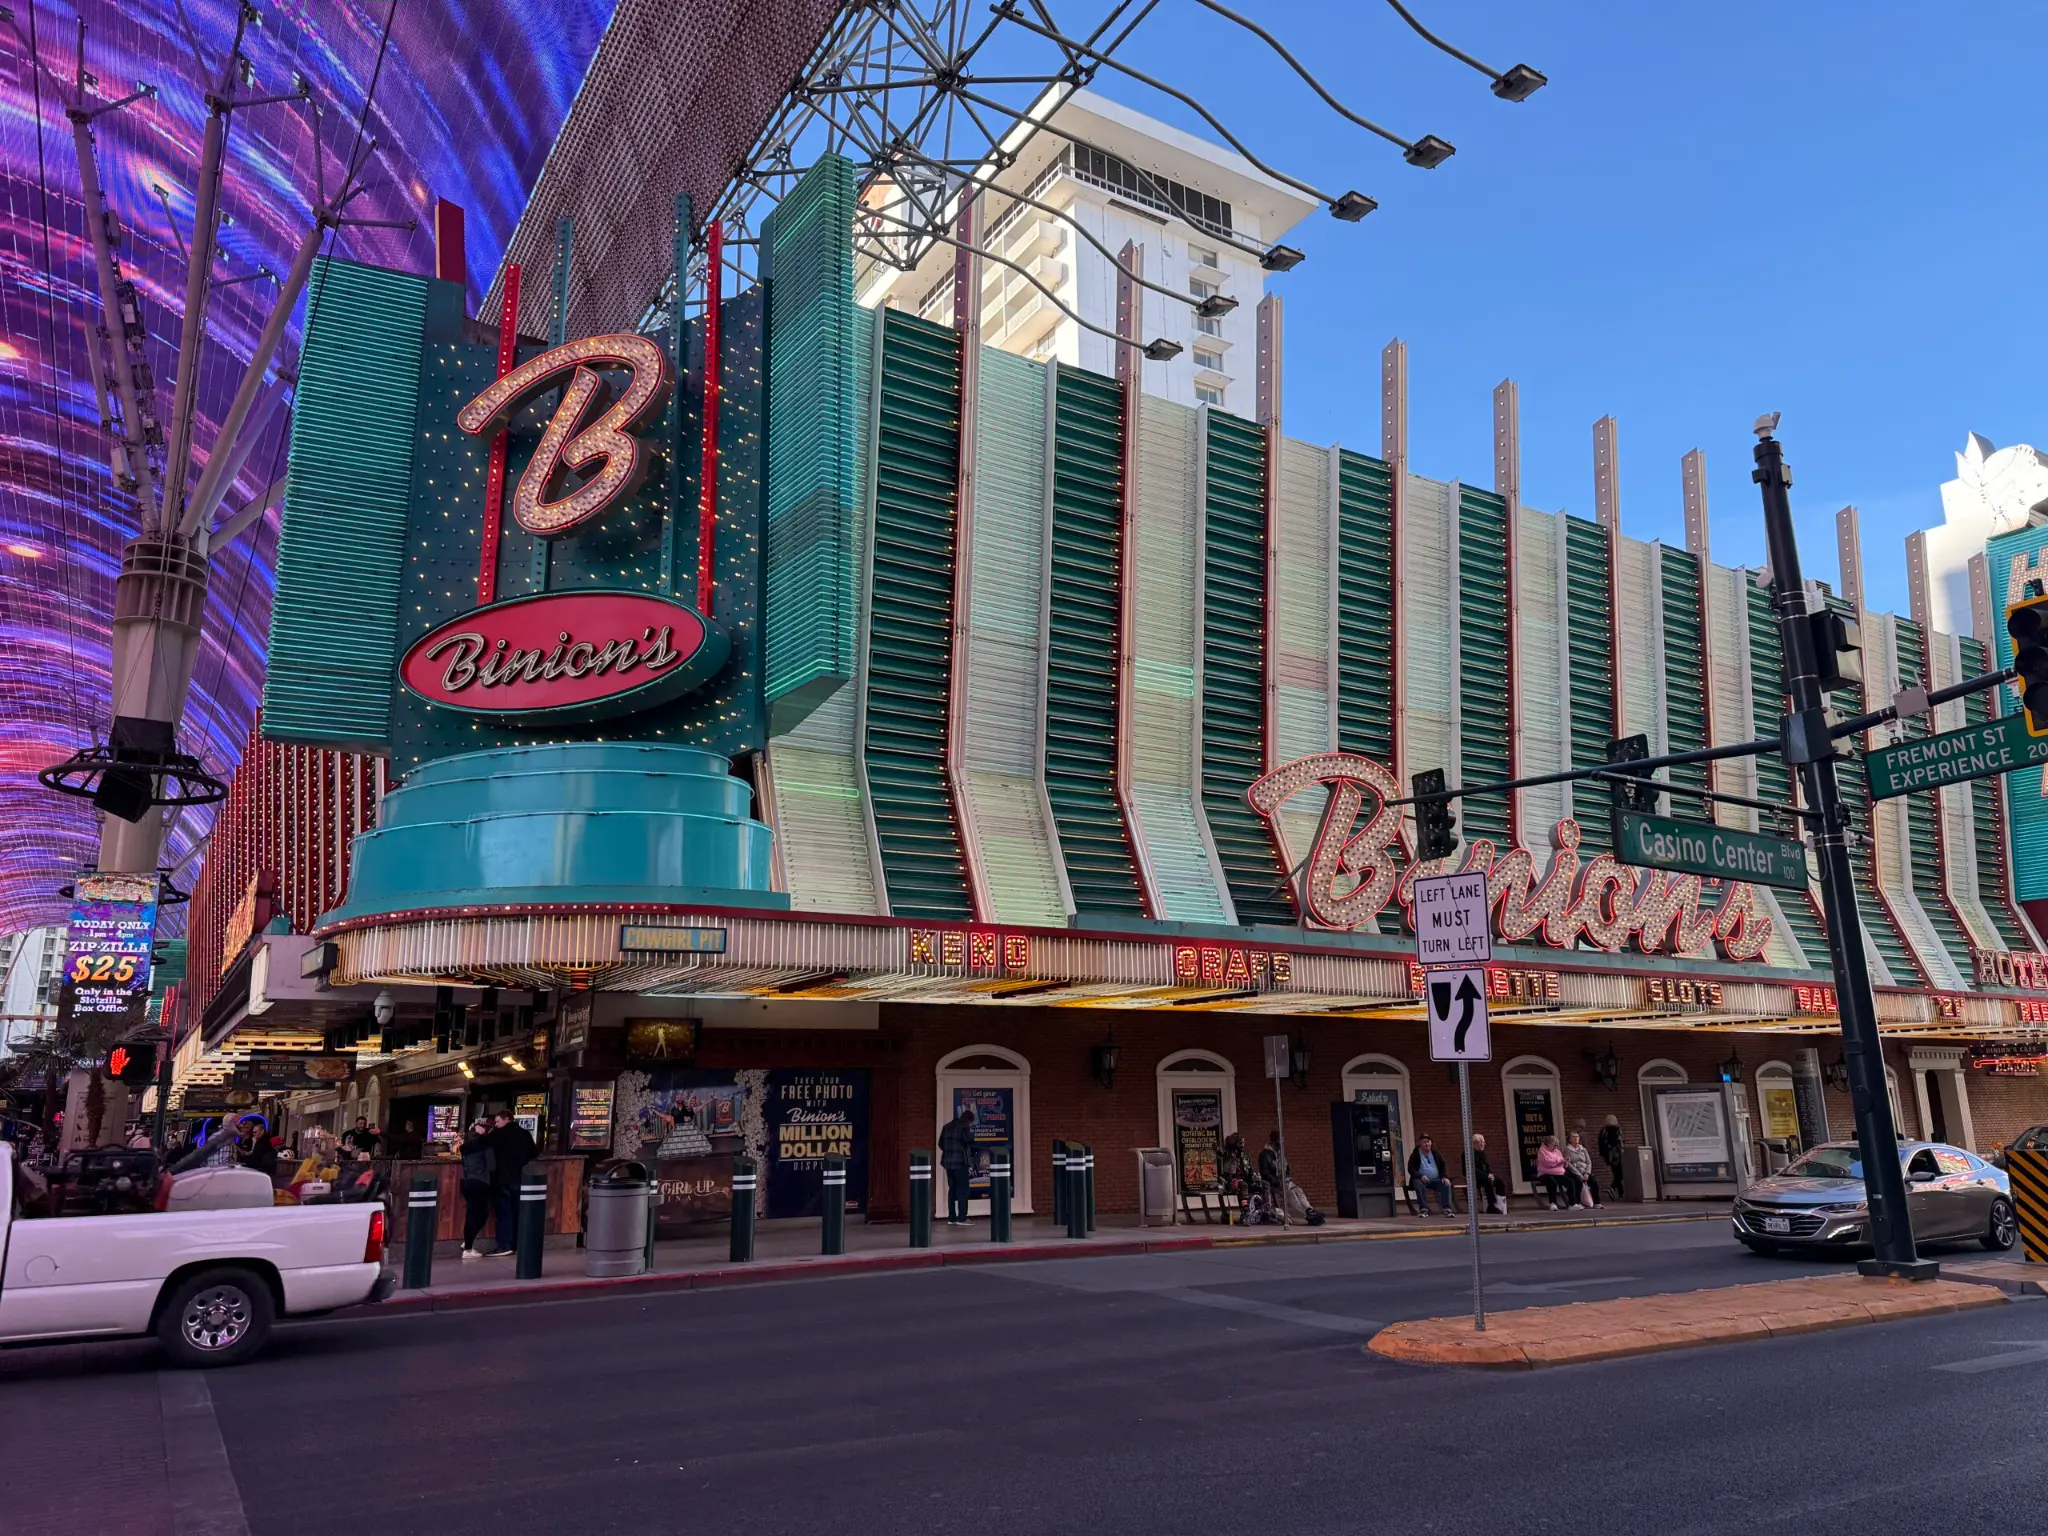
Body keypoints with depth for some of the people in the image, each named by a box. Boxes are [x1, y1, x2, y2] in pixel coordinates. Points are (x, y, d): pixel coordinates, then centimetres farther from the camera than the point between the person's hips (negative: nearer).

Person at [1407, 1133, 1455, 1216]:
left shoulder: (1435, 1153, 12)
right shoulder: (1415, 1155, 2)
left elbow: (1443, 1166, 13)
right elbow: (1411, 1169, -7)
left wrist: (1445, 1177, -8)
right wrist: (1421, 1176, -26)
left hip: (1436, 1180, 3)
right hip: (1422, 1180, -2)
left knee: (1446, 1184, -26)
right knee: (1418, 1184, -36)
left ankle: (1447, 1209, -26)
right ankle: (1423, 1209, -36)